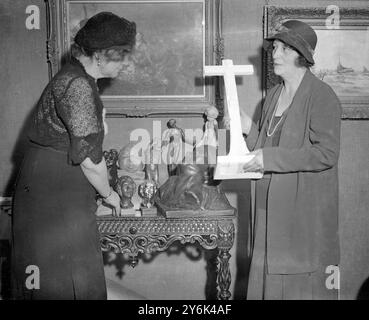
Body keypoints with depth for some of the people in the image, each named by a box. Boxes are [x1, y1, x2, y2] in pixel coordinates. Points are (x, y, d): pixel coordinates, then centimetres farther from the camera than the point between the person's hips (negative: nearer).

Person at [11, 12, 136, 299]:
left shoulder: (78, 78, 12)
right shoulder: (77, 86, -20)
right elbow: (88, 157, -20)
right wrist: (108, 193, -4)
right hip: (55, 197, -10)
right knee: (66, 282, 0)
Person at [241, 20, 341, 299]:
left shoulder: (322, 96, -12)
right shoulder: (274, 95, 12)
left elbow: (326, 153, -19)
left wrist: (269, 158, -20)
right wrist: (249, 129, 0)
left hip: (306, 211, -7)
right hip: (272, 207, 7)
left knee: (302, 282, 4)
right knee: (268, 277, 13)